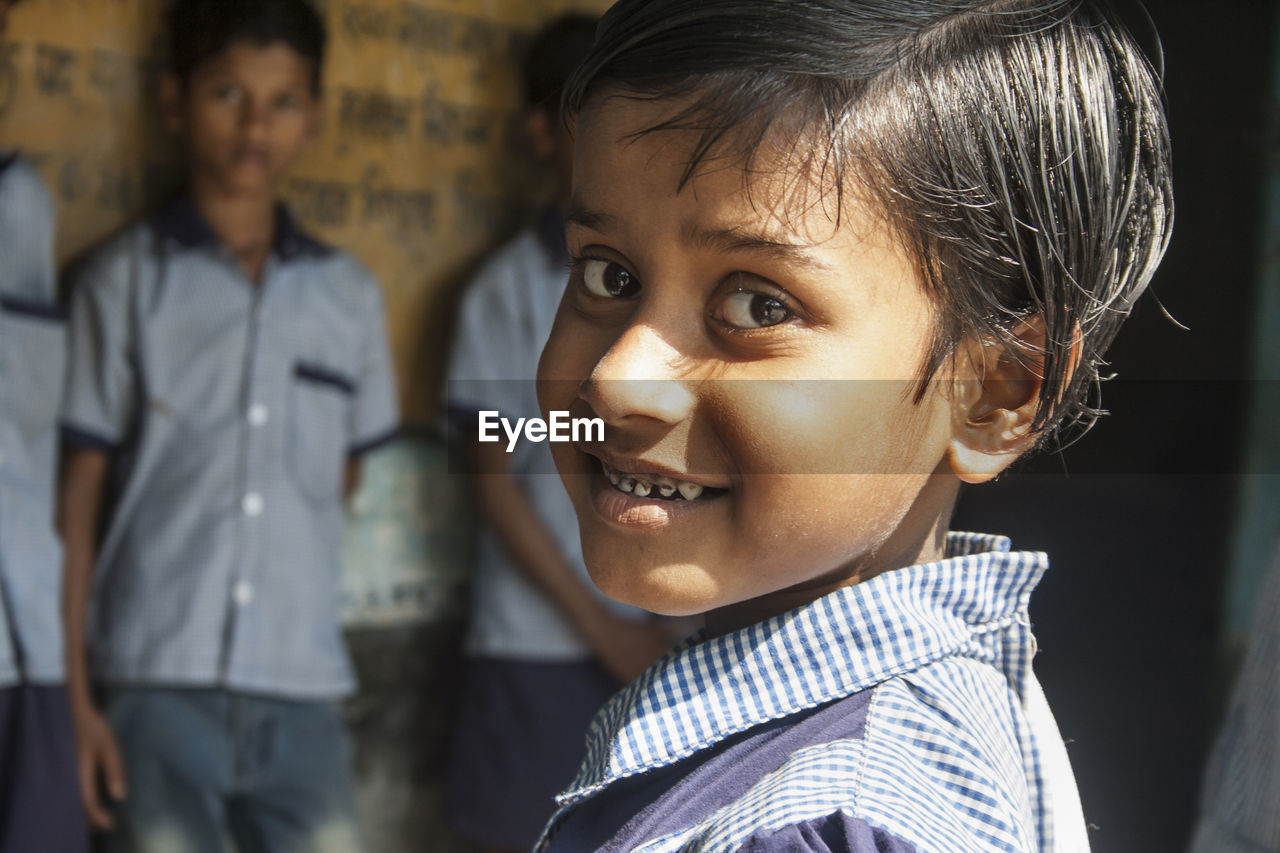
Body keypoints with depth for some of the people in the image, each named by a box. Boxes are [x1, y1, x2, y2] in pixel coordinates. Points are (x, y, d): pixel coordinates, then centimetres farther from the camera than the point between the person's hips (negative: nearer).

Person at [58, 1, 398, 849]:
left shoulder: (350, 294, 11)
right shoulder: (125, 280, 3)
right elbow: (80, 494, 2)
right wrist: (78, 695, -3)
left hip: (302, 691, 3)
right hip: (155, 685, -3)